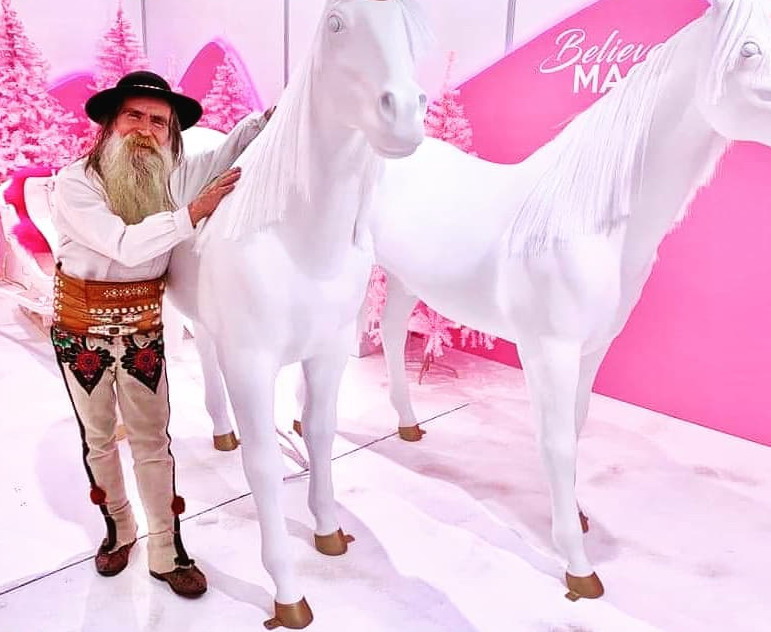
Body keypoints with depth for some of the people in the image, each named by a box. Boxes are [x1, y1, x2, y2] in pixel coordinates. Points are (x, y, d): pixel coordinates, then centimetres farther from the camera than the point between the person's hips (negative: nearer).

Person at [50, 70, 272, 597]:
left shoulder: (175, 176, -3)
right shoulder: (74, 183, -14)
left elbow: (234, 148, 2)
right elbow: (126, 245, -26)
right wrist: (193, 212, -25)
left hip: (144, 327, 2)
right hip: (81, 328, -1)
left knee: (153, 441, 7)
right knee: (98, 436, 16)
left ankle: (167, 553, 21)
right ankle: (118, 529, 40)